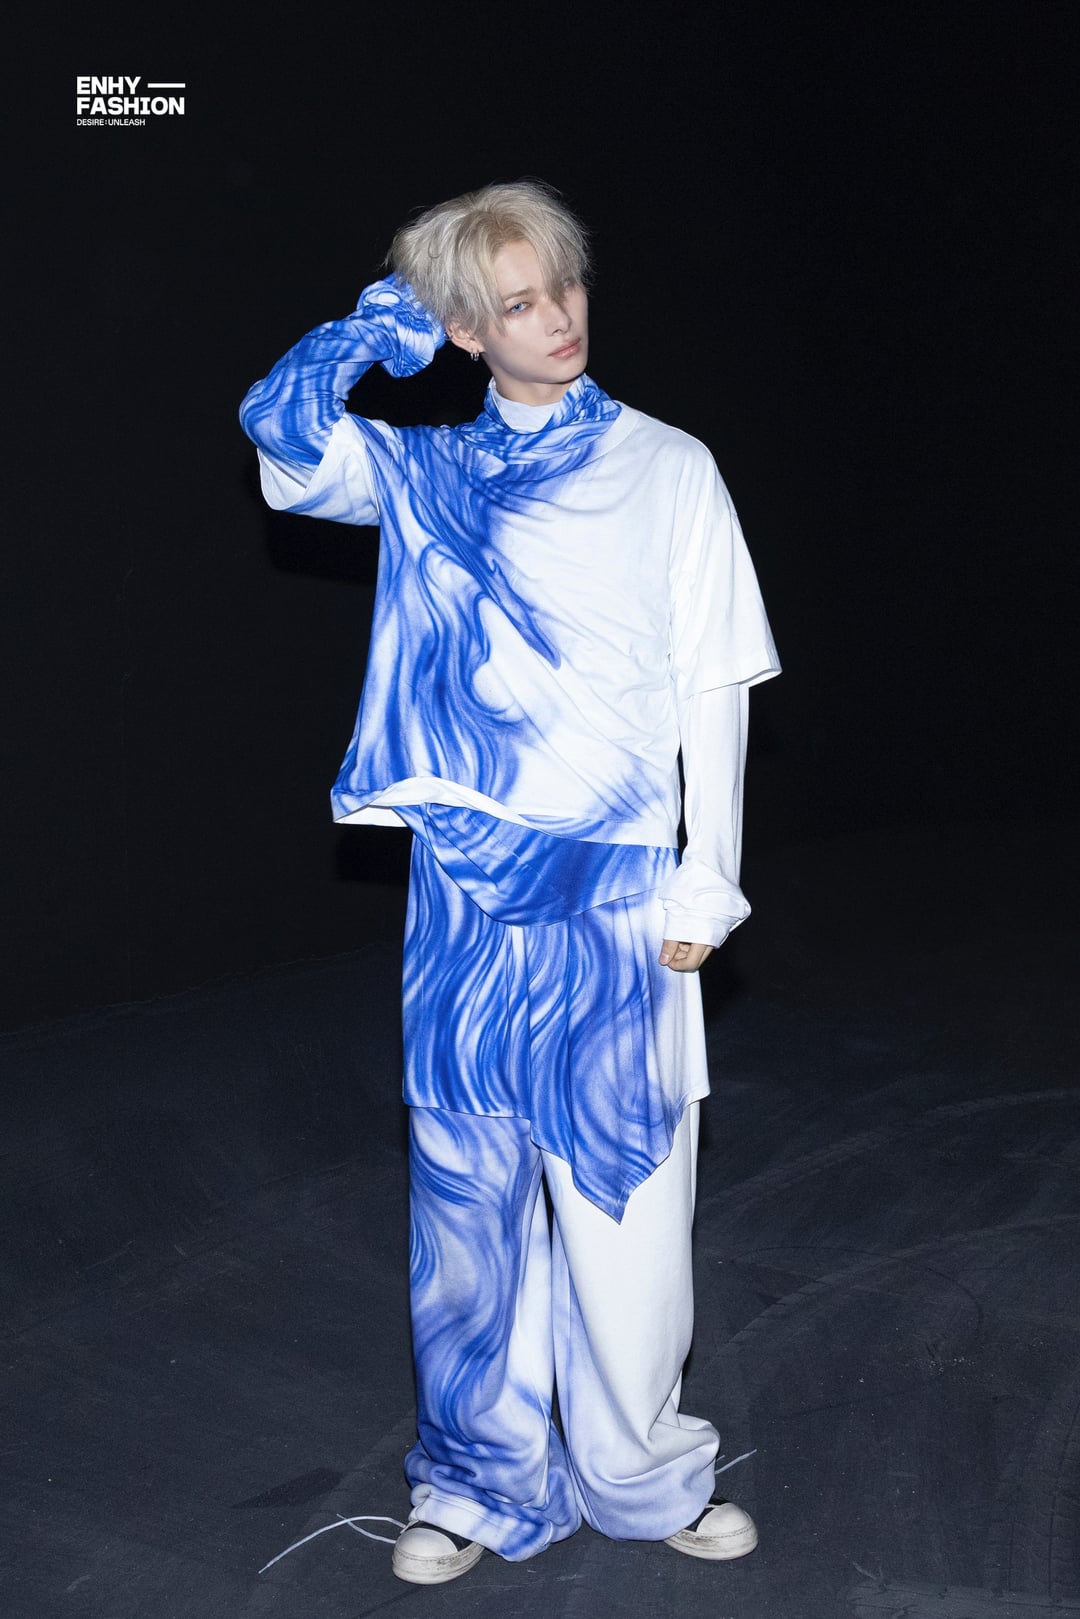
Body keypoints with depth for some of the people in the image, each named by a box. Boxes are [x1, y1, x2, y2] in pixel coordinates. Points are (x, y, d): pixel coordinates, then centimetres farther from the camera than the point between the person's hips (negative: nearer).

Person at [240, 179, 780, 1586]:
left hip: (617, 894, -1)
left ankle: (638, 1475, 26)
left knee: (625, 1193, 4)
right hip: (467, 890, 2)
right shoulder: (425, 473, 9)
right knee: (469, 1193, 10)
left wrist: (706, 880, -4)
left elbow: (715, 688, 2)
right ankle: (484, 1480, 28)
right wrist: (397, 308, 1)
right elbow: (281, 426, -9)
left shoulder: (669, 467, 5)